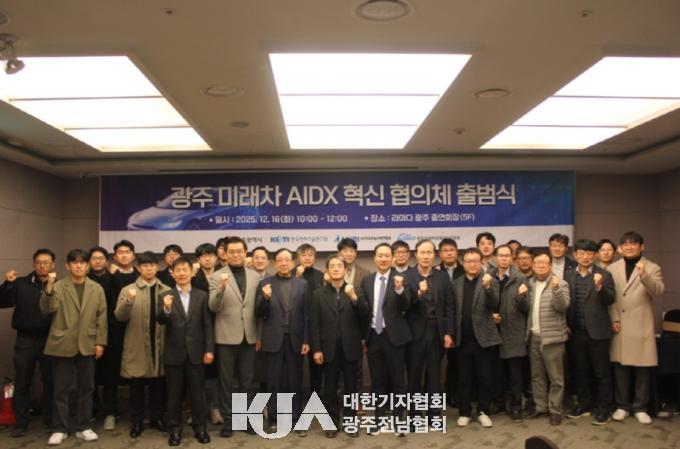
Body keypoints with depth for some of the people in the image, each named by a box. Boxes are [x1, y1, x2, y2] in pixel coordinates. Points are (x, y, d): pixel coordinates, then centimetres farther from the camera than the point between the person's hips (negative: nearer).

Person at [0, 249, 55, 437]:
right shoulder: (20, 284, 4)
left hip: (49, 340, -1)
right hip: (25, 339, 1)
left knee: (50, 381, 9)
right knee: (22, 382, 7)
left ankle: (51, 420, 24)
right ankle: (21, 422, 18)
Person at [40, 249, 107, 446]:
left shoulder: (97, 289, 5)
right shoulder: (58, 286, -1)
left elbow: (102, 317, 5)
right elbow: (47, 309, -16)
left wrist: (100, 342, -1)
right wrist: (49, 288, -31)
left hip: (87, 345, 2)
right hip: (63, 345, -2)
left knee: (86, 387, 9)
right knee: (62, 389, 5)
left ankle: (83, 427, 19)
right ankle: (59, 429, 14)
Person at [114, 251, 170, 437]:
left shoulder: (166, 290, 6)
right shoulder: (128, 290, 1)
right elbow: (120, 316, -10)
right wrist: (129, 301, -26)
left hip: (159, 344, 1)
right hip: (136, 346, -1)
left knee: (158, 385, 9)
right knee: (136, 386, 5)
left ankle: (157, 417, 24)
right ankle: (136, 422, 17)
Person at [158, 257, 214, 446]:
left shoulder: (202, 295, 3)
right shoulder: (166, 296, 0)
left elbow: (207, 324, 1)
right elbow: (160, 321, -12)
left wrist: (209, 349, -6)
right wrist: (166, 309, -34)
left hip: (196, 351, 1)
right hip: (174, 352, 0)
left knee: (197, 392, 8)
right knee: (174, 394, 8)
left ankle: (200, 427, 20)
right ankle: (175, 429, 19)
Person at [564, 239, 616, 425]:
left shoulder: (604, 275, -3)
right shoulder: (568, 275, 6)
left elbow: (610, 300, -12)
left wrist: (599, 286, -29)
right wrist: (565, 325, 2)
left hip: (597, 331, -3)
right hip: (575, 332, 4)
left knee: (602, 372, 4)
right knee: (579, 371, 13)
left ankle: (603, 409, 14)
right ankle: (584, 404, 27)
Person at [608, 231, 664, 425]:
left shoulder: (652, 268, 3)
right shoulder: (612, 268, 7)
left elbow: (658, 291, -13)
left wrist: (644, 275, -30)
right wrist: (613, 319, -5)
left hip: (641, 326, -1)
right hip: (619, 325, 1)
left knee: (643, 368, 3)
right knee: (620, 367, 5)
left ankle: (640, 407, 15)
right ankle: (622, 405, 17)